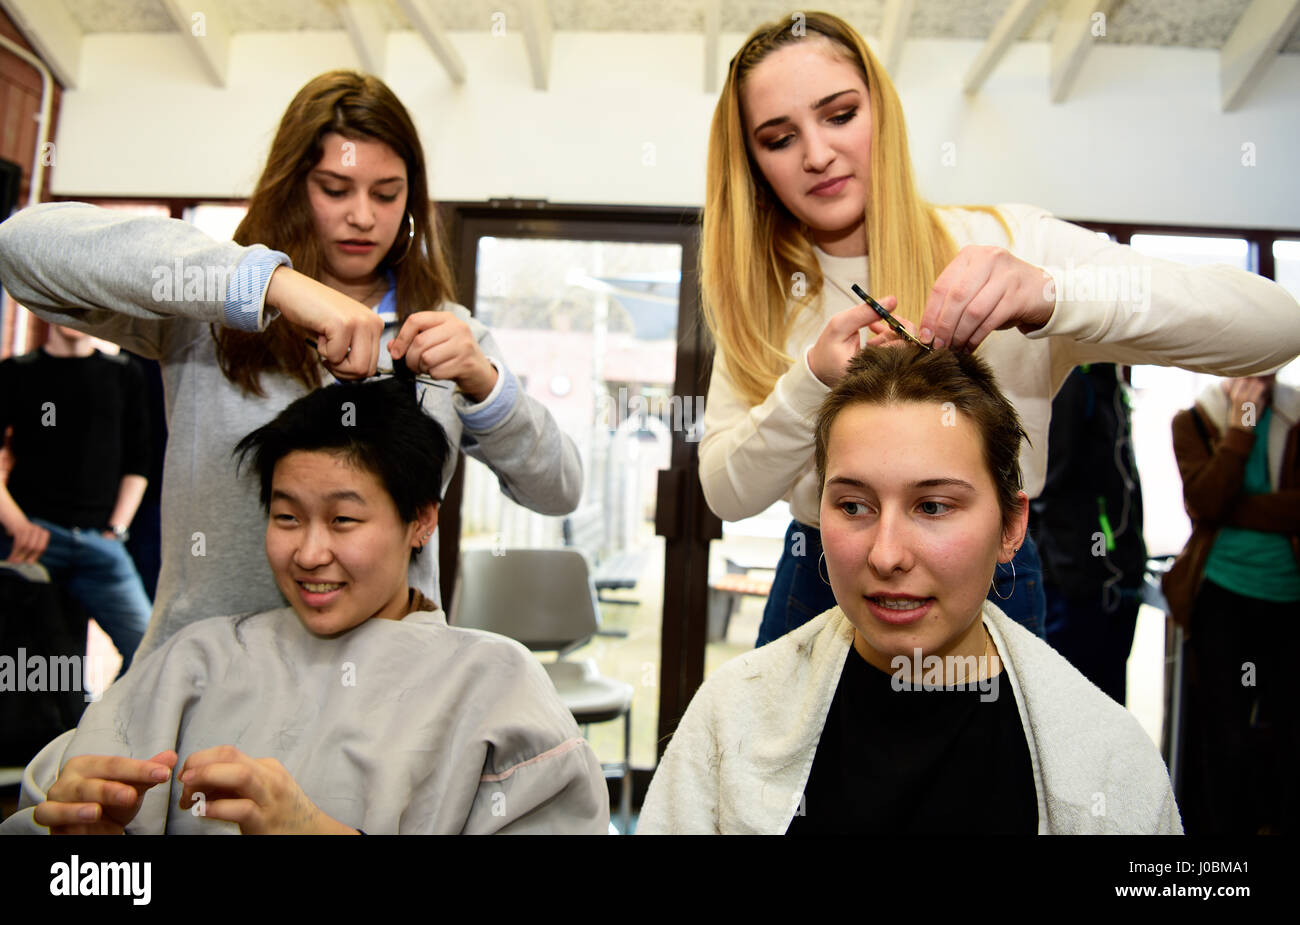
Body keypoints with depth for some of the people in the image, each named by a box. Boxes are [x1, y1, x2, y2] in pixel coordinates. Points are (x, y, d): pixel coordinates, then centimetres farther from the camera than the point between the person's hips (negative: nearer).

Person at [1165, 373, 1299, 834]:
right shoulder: (1194, 420, 3)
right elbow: (1205, 502, -12)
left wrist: (1230, 508, -13)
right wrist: (1240, 428, -11)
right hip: (1222, 593, -1)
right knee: (1225, 738, 2)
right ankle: (1226, 826, 16)